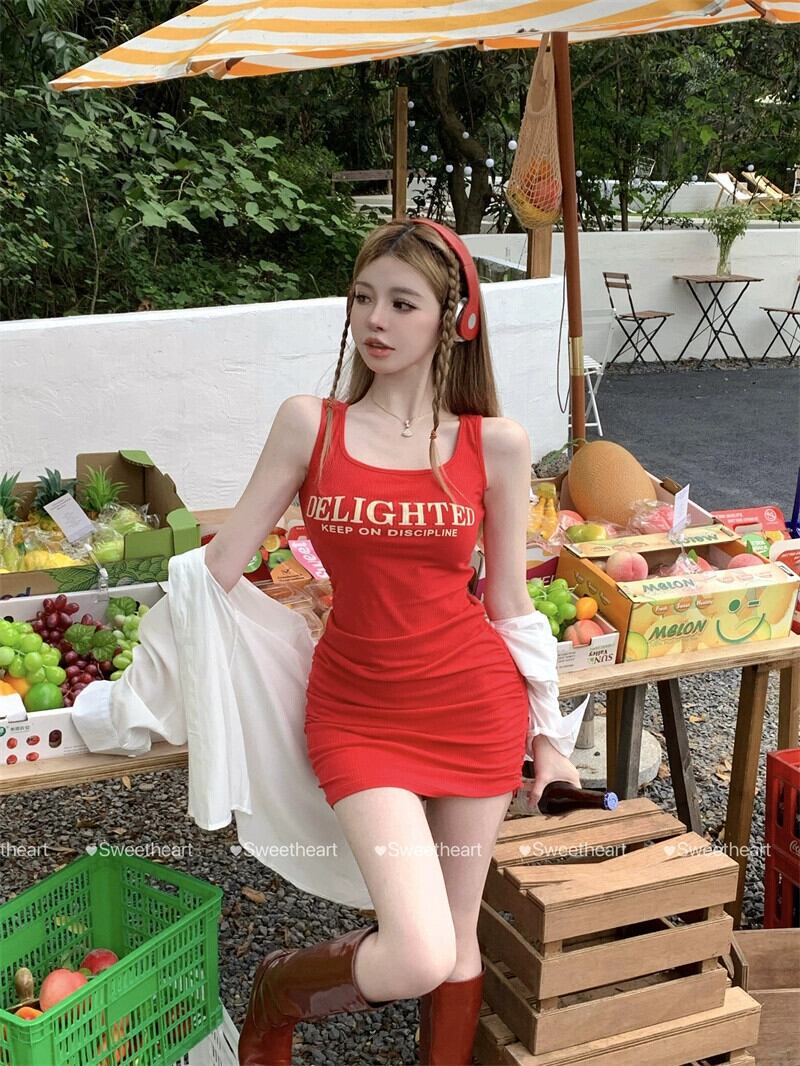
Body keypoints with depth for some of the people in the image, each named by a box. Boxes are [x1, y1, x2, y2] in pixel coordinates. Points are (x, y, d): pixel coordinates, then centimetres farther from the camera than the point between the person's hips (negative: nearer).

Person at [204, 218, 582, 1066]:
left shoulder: (496, 445, -1)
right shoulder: (309, 424, -3)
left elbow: (508, 600, 7)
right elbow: (219, 565, 1)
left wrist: (542, 738, 12)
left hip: (475, 704, 2)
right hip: (357, 708, -2)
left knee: (458, 939, 12)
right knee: (419, 958, -12)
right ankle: (278, 988, 20)